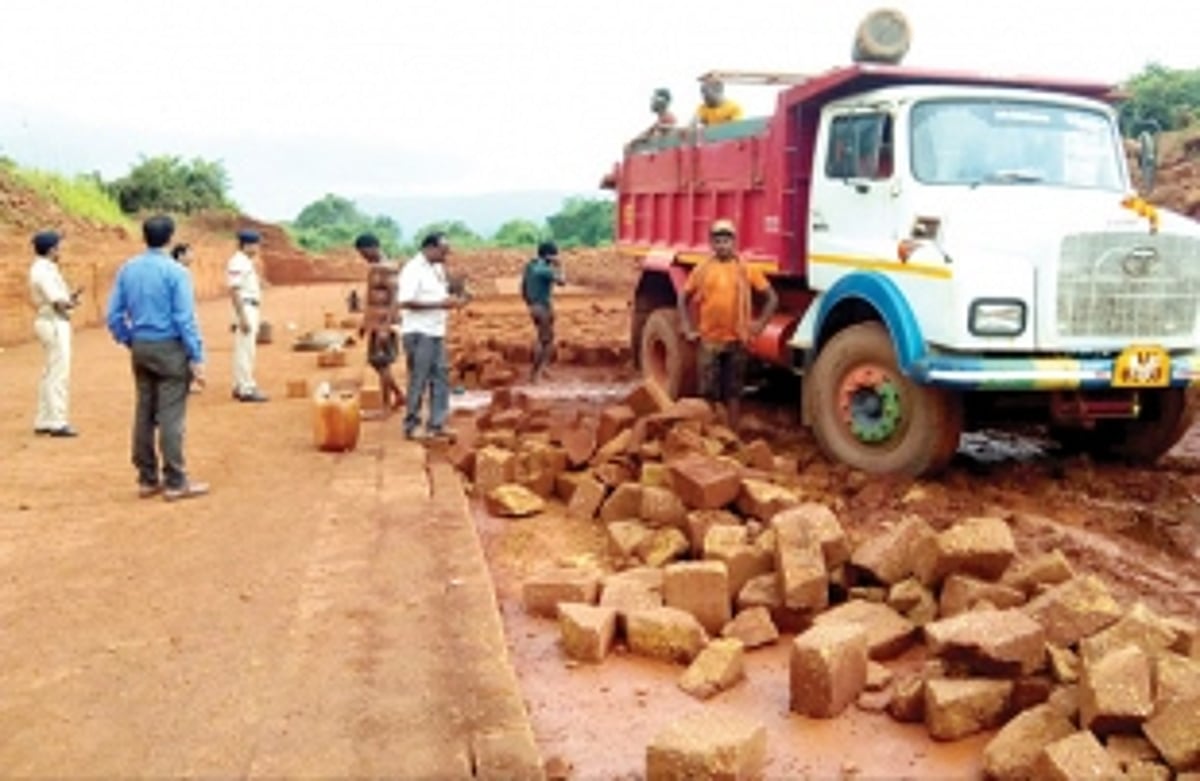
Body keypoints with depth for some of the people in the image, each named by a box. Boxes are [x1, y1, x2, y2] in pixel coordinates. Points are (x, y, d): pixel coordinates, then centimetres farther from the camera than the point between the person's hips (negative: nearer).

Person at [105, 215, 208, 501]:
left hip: (140, 348, 6)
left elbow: (114, 316, 6)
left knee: (144, 414, 11)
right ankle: (175, 482, 2)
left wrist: (130, 341, 18)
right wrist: (197, 358, -11)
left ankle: (147, 479, 19)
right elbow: (185, 318, -14)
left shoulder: (127, 269, 6)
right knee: (171, 416, -3)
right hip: (170, 348, -6)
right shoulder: (175, 271, -12)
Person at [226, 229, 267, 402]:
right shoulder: (237, 263, -15)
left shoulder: (247, 262, 16)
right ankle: (246, 389, -7)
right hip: (245, 309, -10)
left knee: (246, 351, 14)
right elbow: (234, 291, -21)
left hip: (252, 309, 11)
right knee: (245, 350, -9)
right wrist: (242, 317, -25)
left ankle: (240, 387, 21)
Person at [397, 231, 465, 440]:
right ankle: (411, 427, 8)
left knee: (440, 377, 9)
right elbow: (406, 302, -22)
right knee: (419, 380, -2)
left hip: (436, 332, 9)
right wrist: (439, 304, -22)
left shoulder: (437, 269, 15)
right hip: (419, 333, -9)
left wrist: (454, 300, 3)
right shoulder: (413, 270, -14)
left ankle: (436, 424, 16)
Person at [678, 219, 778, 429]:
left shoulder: (746, 269, 0)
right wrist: (687, 328, 5)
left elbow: (772, 298, 4)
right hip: (709, 340, 1)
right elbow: (684, 299, 12)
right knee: (709, 392, 5)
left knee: (733, 392, 8)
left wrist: (760, 323, -3)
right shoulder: (702, 269, 3)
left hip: (736, 341, 0)